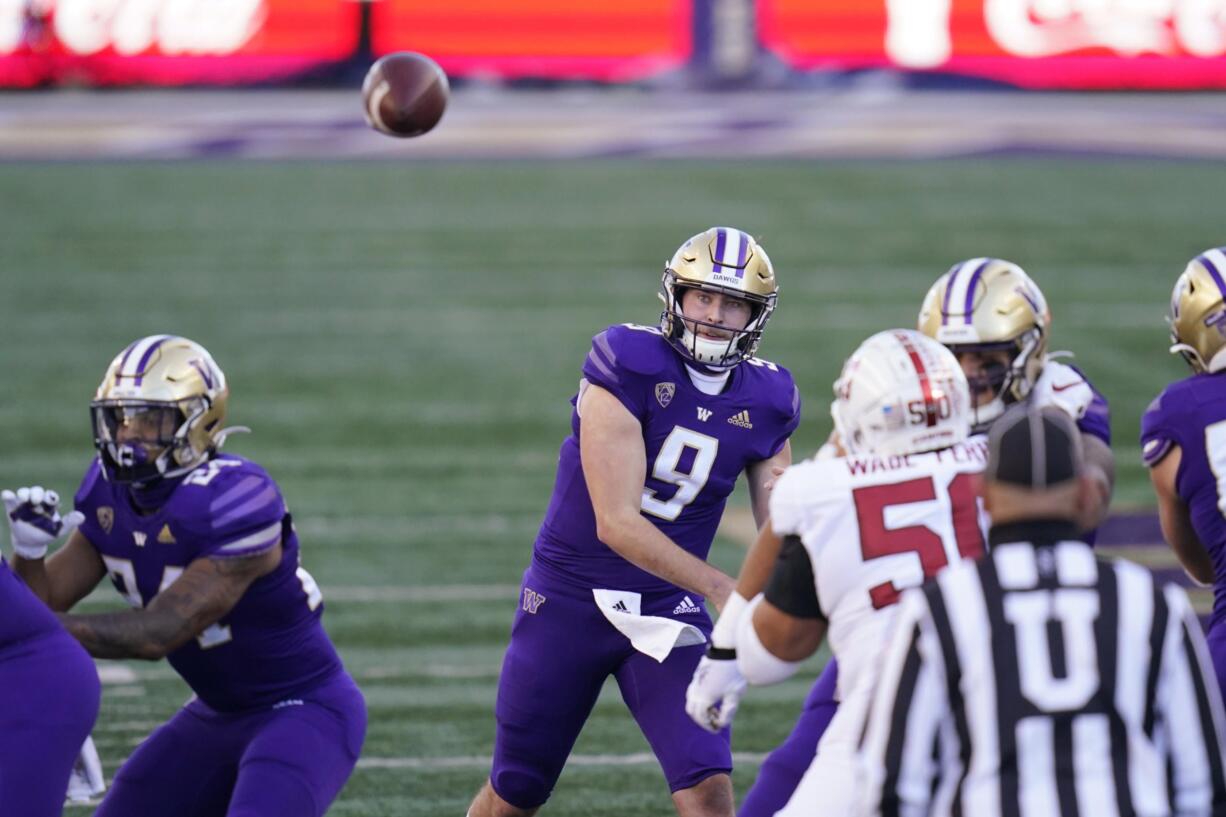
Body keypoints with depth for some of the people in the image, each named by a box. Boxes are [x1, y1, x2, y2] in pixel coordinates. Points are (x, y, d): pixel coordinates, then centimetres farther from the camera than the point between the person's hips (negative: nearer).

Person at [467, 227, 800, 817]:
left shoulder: (763, 402, -4)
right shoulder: (628, 365, -20)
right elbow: (616, 524, -24)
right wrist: (719, 587, -29)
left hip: (666, 611, 3)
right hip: (569, 601, -3)